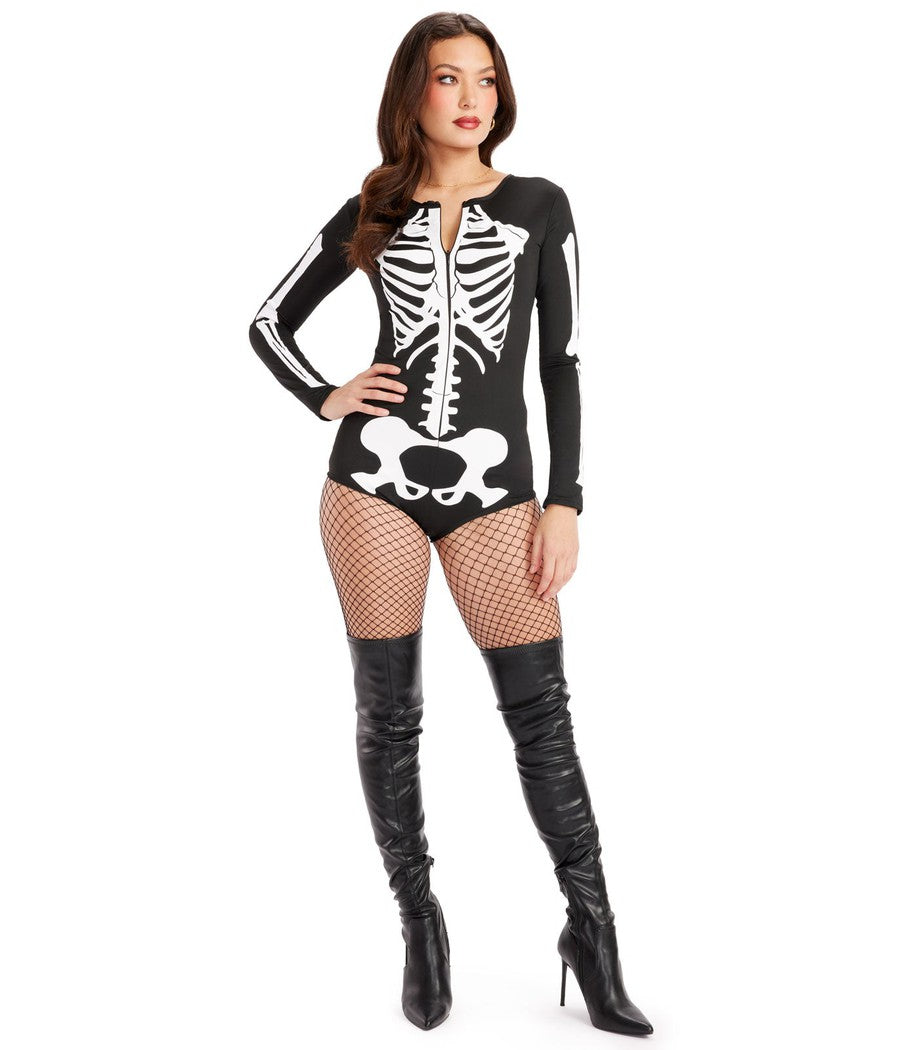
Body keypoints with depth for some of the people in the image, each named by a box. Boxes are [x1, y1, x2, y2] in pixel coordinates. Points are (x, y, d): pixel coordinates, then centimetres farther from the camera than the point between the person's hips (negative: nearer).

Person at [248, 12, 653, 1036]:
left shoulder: (539, 206, 7)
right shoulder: (372, 213, 10)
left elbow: (562, 362, 4)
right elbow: (268, 322, 19)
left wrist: (564, 502, -2)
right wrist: (325, 399, 2)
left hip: (492, 483, -1)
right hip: (375, 475, 1)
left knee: (541, 711, -3)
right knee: (388, 711, 5)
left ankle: (591, 929, 13)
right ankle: (419, 922, 21)